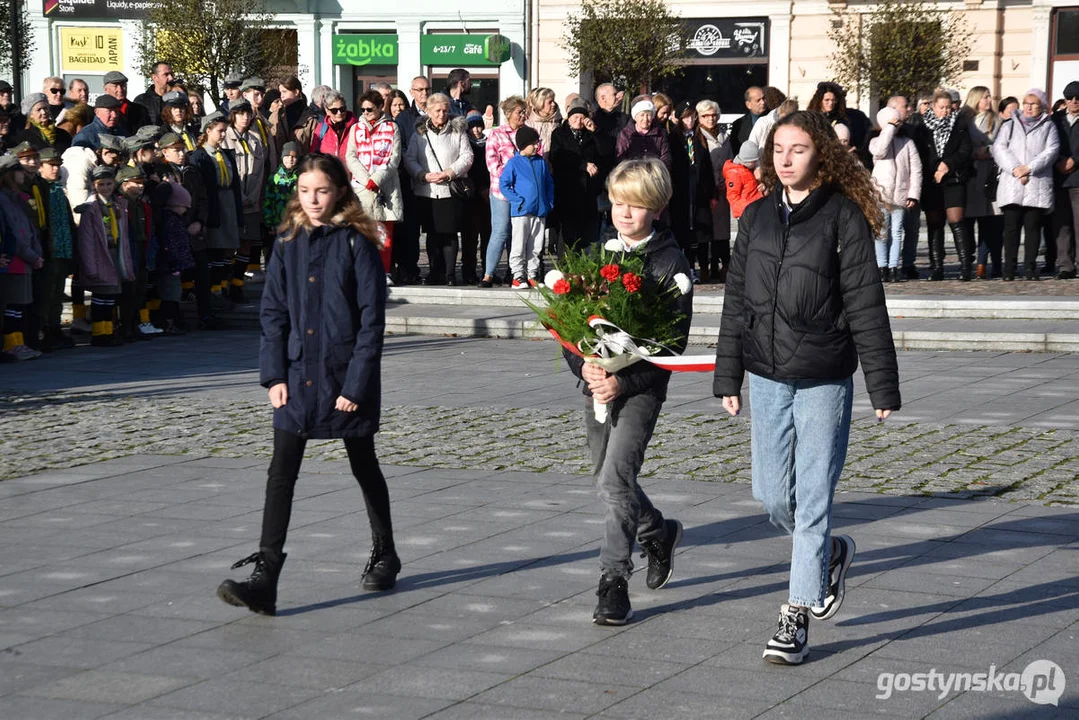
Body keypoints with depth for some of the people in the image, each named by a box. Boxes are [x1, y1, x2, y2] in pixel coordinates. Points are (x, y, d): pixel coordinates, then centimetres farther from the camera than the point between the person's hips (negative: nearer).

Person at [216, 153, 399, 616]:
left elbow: (372, 317, -9)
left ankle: (384, 555, 35)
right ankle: (264, 580, -9)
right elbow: (273, 312, 6)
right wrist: (274, 375, -3)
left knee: (364, 468, 14)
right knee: (280, 475, -5)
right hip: (297, 375, 3)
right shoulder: (288, 244, 5)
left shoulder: (357, 244, -8)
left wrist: (357, 383, -14)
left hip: (346, 376, -3)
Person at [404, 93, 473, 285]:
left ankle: (450, 273, 1)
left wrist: (450, 173, -13)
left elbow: (466, 157, 1)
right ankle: (435, 272, 13)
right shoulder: (419, 133, 9)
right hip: (426, 190, 1)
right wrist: (424, 175, -12)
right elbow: (409, 159, 4)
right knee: (433, 233, 6)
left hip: (451, 190, -1)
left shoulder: (457, 132, 7)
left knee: (450, 233, -3)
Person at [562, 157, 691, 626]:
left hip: (641, 387, -6)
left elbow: (674, 340, -10)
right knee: (606, 479, 16)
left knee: (615, 477, -17)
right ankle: (659, 533, 43)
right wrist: (584, 366, -11)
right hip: (597, 383, 6)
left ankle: (614, 582, -11)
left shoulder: (670, 262, -7)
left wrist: (625, 381, -18)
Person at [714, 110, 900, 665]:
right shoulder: (757, 217, 8)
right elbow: (737, 300, 13)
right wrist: (727, 376, 10)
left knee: (812, 498, -3)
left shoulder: (844, 216, -6)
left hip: (824, 378, -5)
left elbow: (866, 305, -7)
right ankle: (830, 554, 36)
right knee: (771, 495, 7)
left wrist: (882, 386, -8)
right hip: (767, 375, 5)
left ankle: (798, 614, 6)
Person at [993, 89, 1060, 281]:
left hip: (1037, 184, -1)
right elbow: (999, 148, 4)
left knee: (1033, 226, -1)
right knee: (1011, 226, -3)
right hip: (1012, 184, 1)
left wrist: (1029, 168, -12)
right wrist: (1014, 169, -11)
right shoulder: (1010, 125, 17)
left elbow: (1051, 151, -1)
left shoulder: (1048, 126, 14)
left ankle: (1030, 267, 2)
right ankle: (1009, 268, -1)